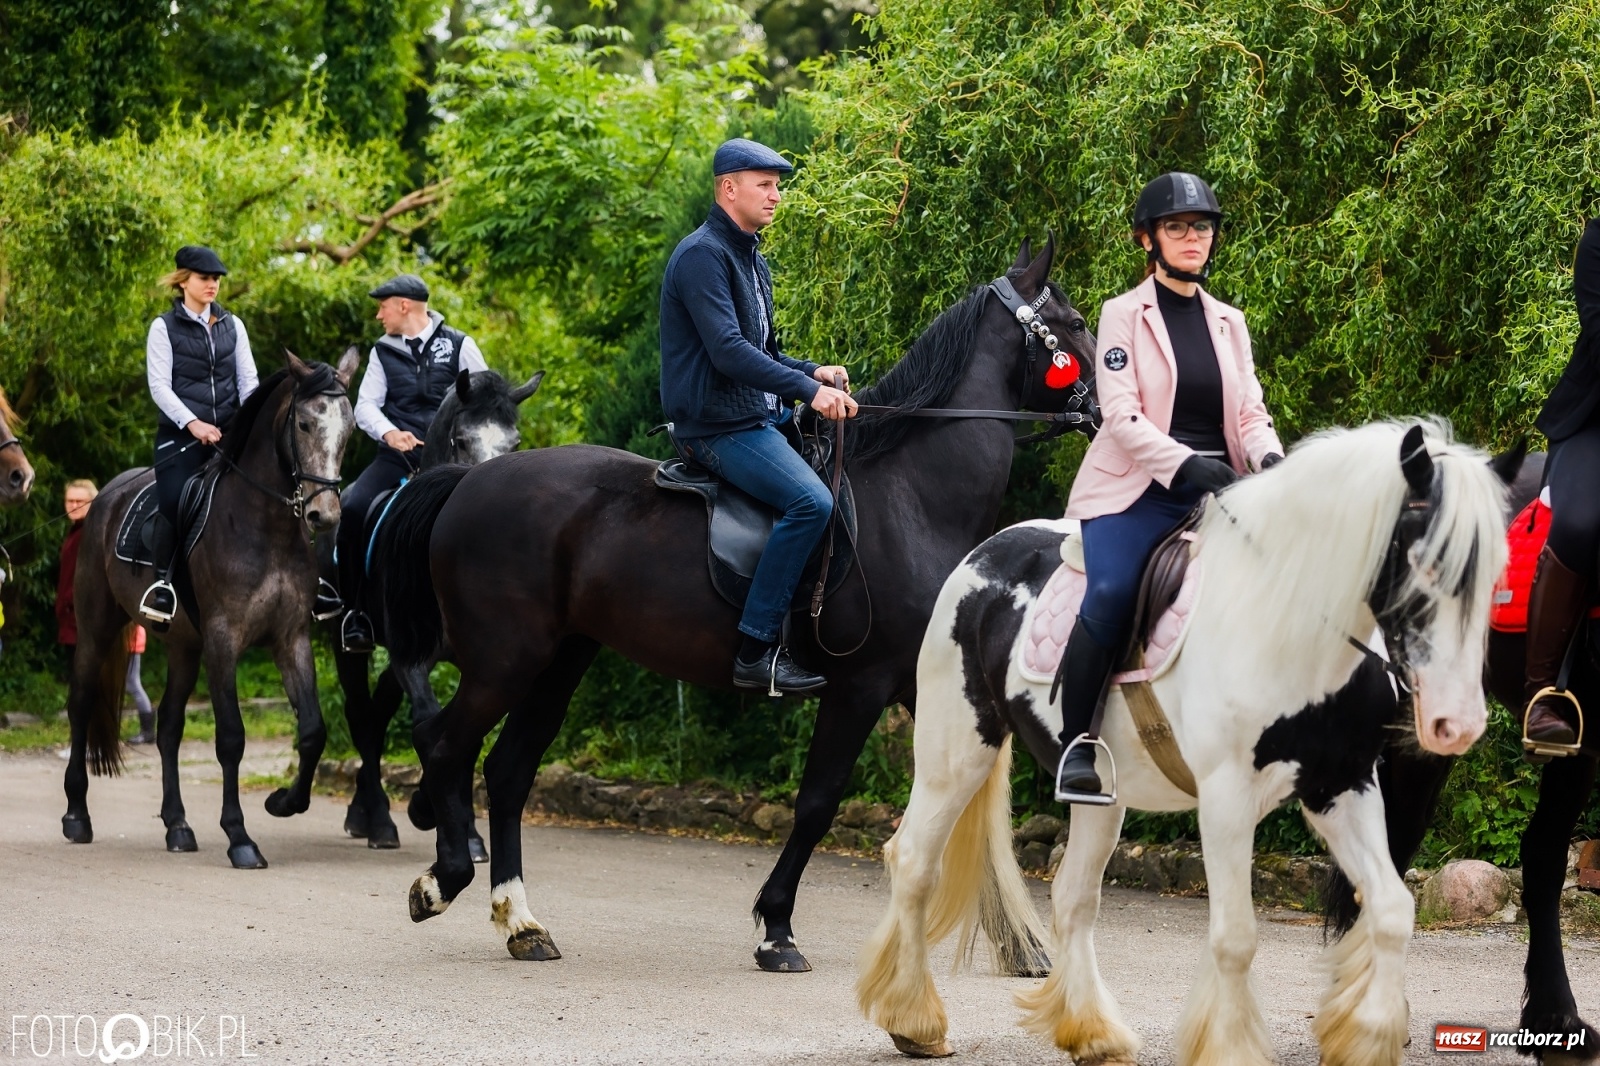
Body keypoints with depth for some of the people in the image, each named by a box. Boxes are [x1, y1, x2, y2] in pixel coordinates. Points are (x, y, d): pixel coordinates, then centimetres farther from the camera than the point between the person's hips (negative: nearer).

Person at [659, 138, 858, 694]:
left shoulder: (751, 260, 19)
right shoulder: (703, 256, -14)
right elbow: (728, 352, -25)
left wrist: (813, 372, 7)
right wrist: (808, 389, -28)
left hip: (758, 418, 11)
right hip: (718, 426, -11)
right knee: (810, 500, -27)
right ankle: (756, 650, -26)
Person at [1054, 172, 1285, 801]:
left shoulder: (1227, 322, 17)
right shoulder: (1124, 314, 3)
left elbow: (1250, 412, 12)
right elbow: (1122, 416, -8)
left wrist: (1269, 459, -11)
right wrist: (1185, 466, -23)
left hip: (1216, 488, 5)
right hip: (1141, 489, -5)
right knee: (1110, 593, -29)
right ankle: (1076, 747, -20)